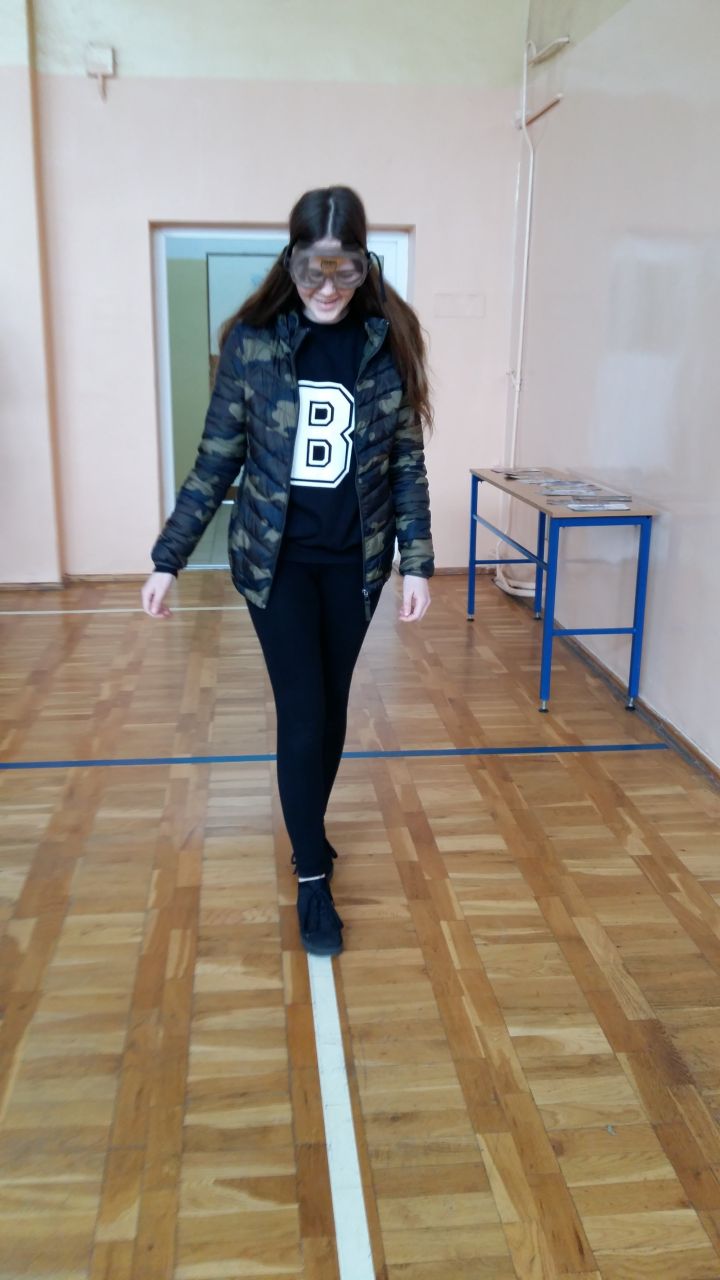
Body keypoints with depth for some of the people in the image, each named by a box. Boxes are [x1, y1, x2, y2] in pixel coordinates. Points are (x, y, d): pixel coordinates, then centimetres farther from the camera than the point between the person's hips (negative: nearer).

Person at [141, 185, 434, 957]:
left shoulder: (390, 343, -4)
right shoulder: (251, 341, -7)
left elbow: (407, 464, 1)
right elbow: (215, 461, -3)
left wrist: (417, 561, -4)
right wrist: (168, 558, -3)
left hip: (355, 559, 2)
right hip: (275, 556, -2)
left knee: (332, 708, 13)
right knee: (302, 712, -4)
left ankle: (308, 832, 36)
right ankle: (312, 876, 12)